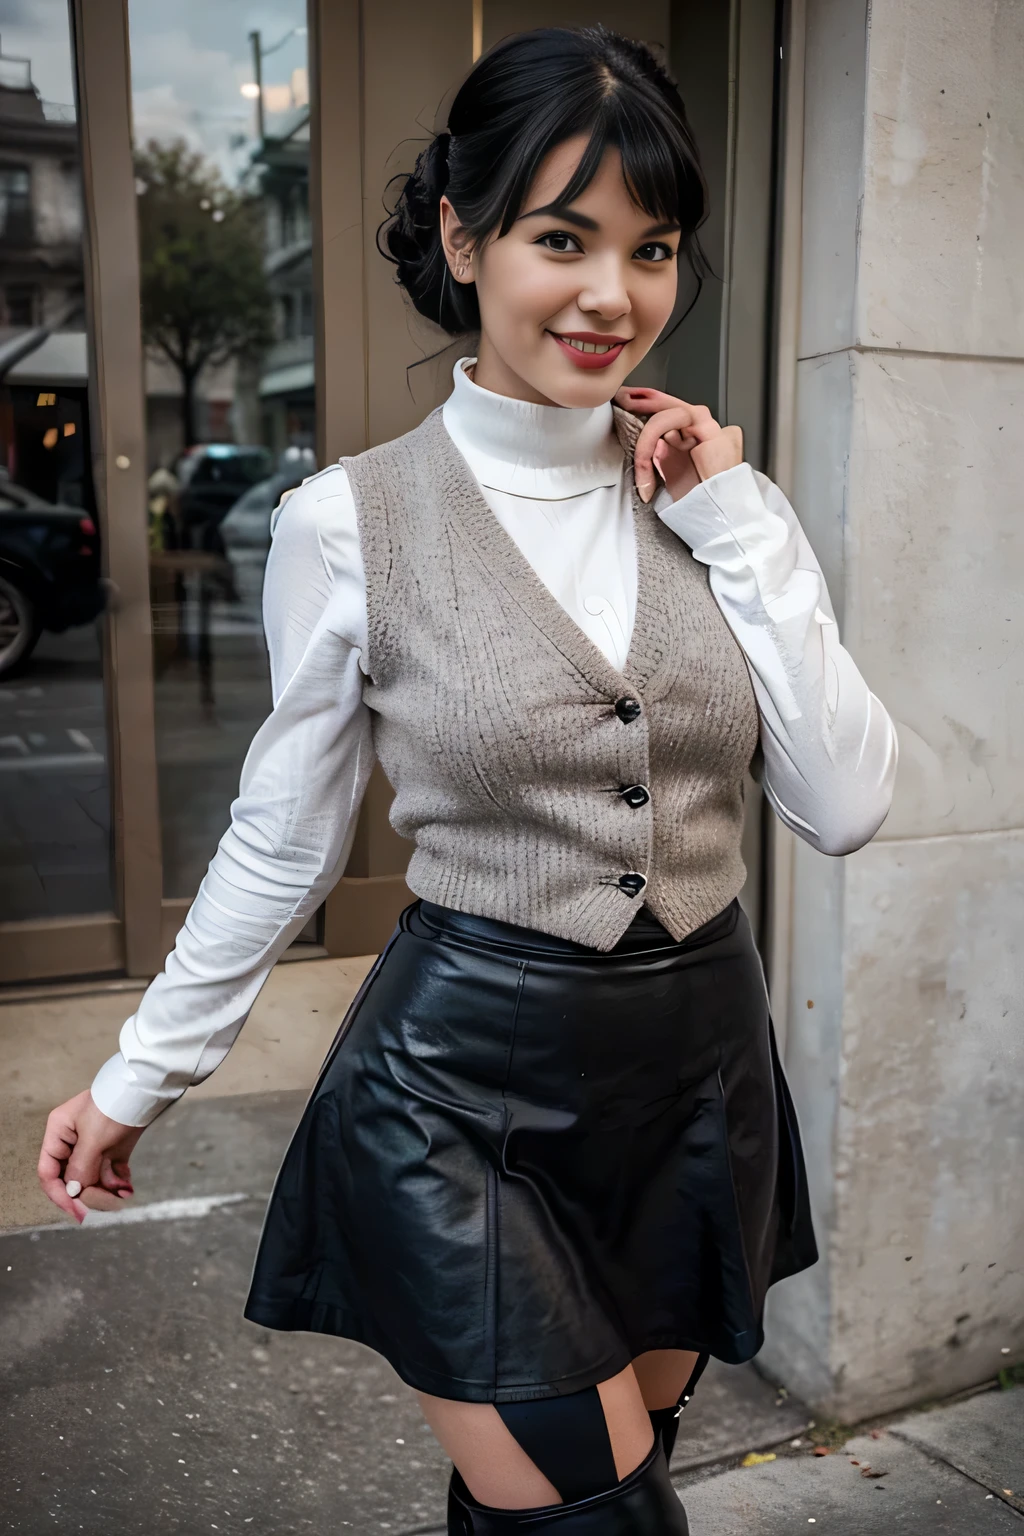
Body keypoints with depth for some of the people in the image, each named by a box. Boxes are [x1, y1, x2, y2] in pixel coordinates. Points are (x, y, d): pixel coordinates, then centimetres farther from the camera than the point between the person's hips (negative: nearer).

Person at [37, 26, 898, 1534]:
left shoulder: (716, 492, 0)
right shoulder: (352, 520, -10)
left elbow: (845, 803, -6)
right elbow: (285, 840, 0)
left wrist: (740, 528, -11)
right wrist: (139, 1075, 5)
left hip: (700, 1072, 5)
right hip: (462, 1089, -4)